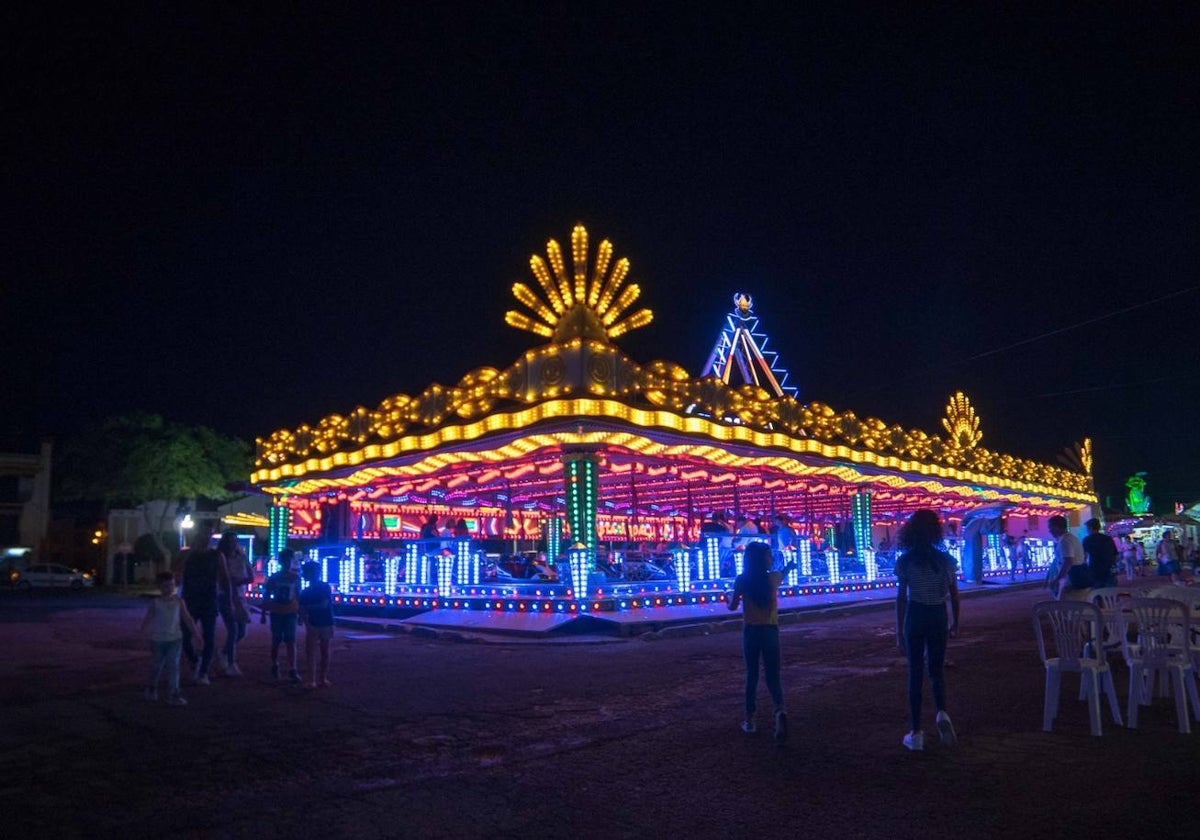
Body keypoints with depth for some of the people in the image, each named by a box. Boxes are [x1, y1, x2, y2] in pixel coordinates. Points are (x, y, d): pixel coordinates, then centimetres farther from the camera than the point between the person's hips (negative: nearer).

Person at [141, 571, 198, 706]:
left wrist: (195, 634, 0)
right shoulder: (155, 602, -4)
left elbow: (187, 618, 3)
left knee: (173, 666, -6)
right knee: (156, 666, 14)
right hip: (157, 640, 0)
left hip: (175, 639, 0)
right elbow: (148, 619, -9)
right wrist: (143, 632, -26)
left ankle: (174, 695, -2)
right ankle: (152, 689, 40)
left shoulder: (179, 601, 0)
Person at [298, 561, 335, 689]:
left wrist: (309, 607, -10)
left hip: (326, 624, -3)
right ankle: (311, 680, -3)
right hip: (312, 625, 3)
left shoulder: (325, 587, -5)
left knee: (325, 652, 5)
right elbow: (302, 610, 4)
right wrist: (302, 618, -15)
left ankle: (323, 678, 14)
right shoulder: (305, 592, 7)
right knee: (309, 652, -6)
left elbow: (324, 605, -17)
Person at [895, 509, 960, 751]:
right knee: (937, 669, 18)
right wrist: (955, 623, 17)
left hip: (915, 618, -2)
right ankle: (942, 713, -8)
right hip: (938, 618, 2)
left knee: (916, 672, 6)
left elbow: (901, 598, -8)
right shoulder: (946, 559, -3)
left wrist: (899, 631, -1)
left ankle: (916, 734, 8)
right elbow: (954, 596, 3)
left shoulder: (905, 561, -9)